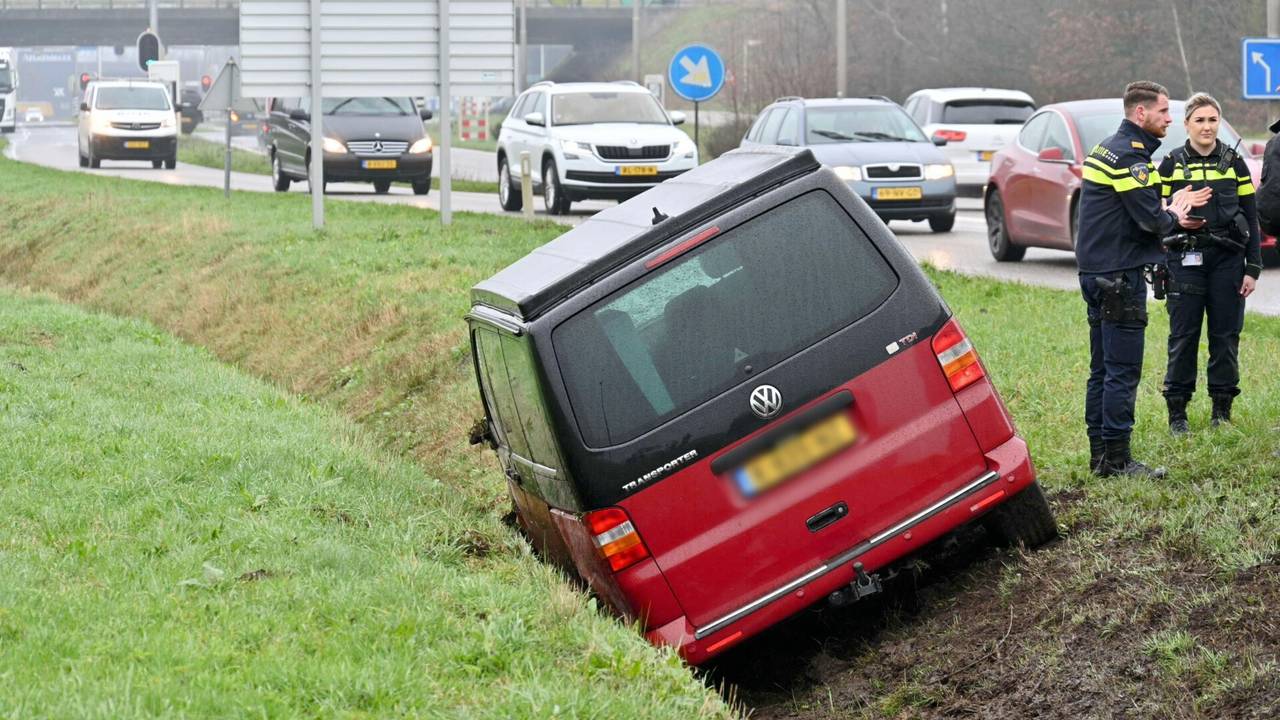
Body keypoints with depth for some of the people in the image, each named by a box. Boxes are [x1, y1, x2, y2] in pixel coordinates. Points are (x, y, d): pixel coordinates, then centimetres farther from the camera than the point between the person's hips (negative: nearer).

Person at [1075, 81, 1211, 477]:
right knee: (1123, 371, -7)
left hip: (1095, 273, 10)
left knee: (1103, 370, 13)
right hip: (1119, 277, -10)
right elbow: (1151, 219, -20)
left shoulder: (1106, 149, 16)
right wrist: (1173, 218, 0)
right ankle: (1116, 459, -5)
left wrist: (1169, 212, 8)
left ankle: (1100, 455, 17)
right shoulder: (1130, 157, -15)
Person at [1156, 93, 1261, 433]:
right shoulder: (1170, 164, 3)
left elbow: (1251, 218, 7)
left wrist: (1253, 268, 2)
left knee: (1226, 335, 3)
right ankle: (1177, 411, 7)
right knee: (1183, 335, -2)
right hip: (1185, 260, -1)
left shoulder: (1234, 163, 7)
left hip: (1228, 259, 1)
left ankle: (1222, 411, 13)